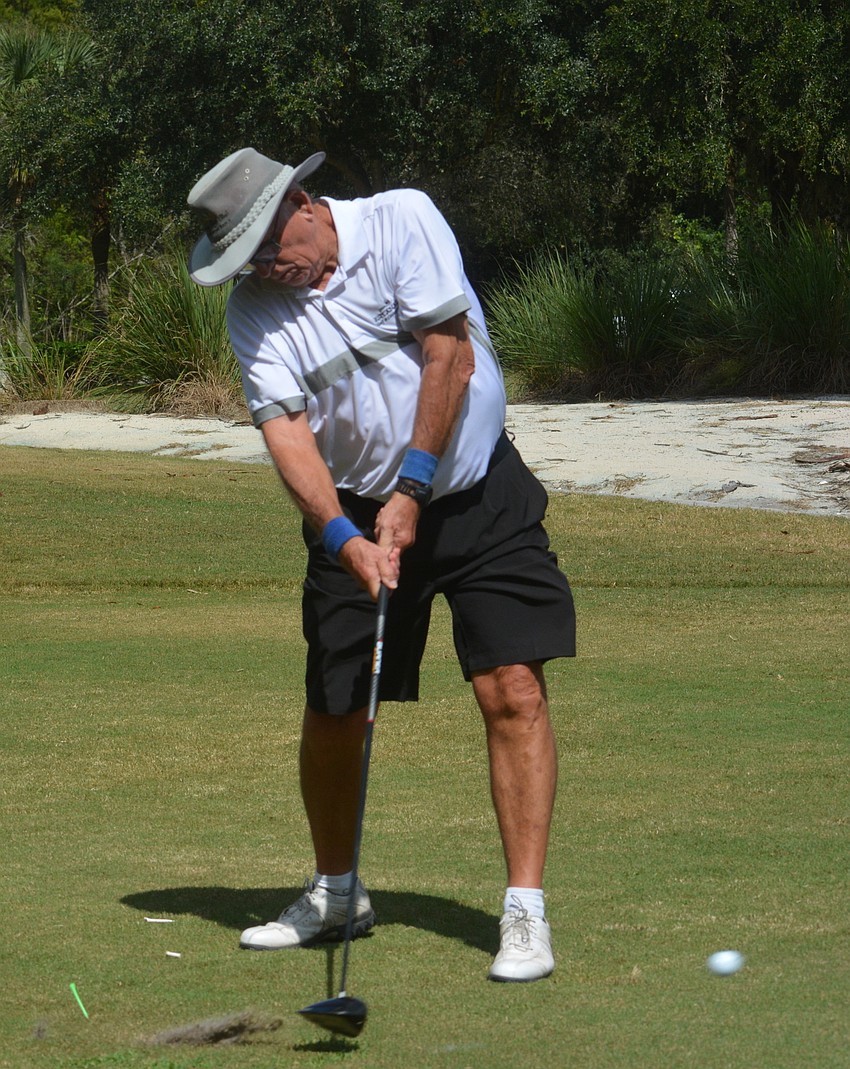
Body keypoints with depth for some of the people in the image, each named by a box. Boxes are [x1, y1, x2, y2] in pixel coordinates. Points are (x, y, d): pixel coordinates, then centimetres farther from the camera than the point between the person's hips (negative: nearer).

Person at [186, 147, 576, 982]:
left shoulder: (402, 222, -12)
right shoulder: (253, 306, -5)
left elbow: (448, 356, -15)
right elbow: (285, 429, -15)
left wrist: (412, 490, -18)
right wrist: (343, 536, -30)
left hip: (474, 486, -2)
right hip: (358, 511, 2)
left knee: (513, 690, -13)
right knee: (335, 712, 2)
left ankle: (525, 911, -12)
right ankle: (336, 892, 27)